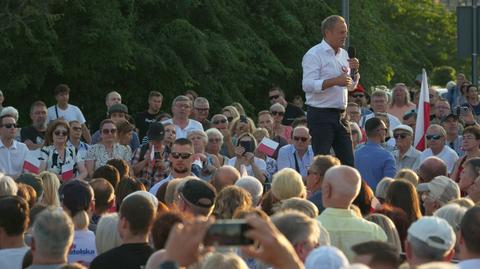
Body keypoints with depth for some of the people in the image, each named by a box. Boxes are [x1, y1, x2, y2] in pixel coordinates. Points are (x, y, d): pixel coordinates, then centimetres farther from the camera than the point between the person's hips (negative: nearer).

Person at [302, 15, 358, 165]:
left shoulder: (343, 54, 16)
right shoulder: (314, 55, -8)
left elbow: (351, 86, 24)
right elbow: (307, 85, -20)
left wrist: (354, 70, 5)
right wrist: (335, 81, -27)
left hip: (340, 115, 7)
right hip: (321, 115, -7)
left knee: (348, 161, 3)